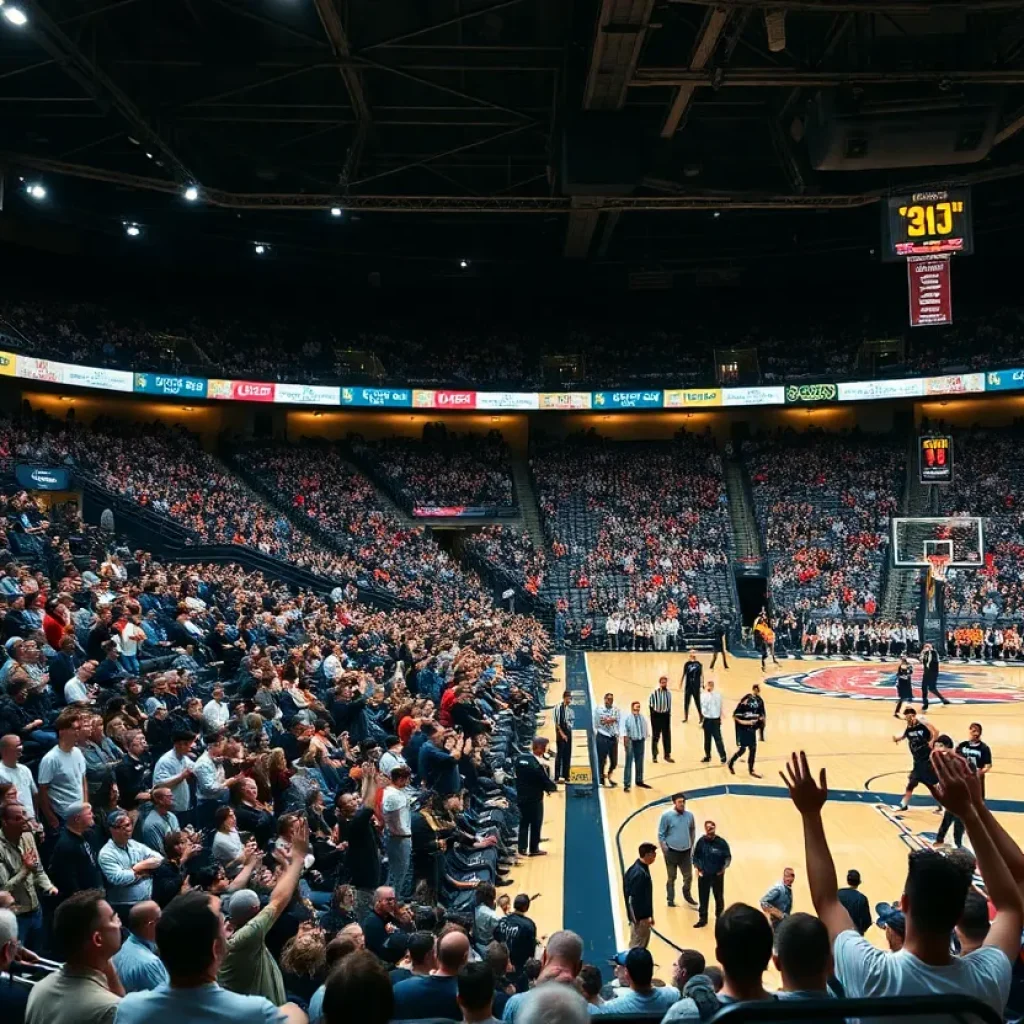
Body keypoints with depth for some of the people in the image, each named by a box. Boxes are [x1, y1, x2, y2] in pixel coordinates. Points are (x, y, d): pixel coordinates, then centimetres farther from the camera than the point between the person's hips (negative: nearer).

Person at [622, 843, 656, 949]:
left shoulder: (641, 868, 5)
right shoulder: (639, 873, -27)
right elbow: (637, 898, -25)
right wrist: (642, 917, -19)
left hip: (643, 914, 10)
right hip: (640, 916, -10)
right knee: (637, 946, 1)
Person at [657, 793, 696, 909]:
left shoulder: (689, 815, -3)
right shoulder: (666, 815, -14)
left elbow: (693, 830, 13)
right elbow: (661, 834, -8)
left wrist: (691, 845, 13)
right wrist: (665, 850, -10)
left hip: (686, 851, 3)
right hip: (672, 851, -3)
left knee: (688, 876, 12)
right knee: (672, 878, 9)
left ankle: (687, 895, 37)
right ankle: (671, 899, 24)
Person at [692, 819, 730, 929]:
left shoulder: (721, 842, -14)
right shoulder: (701, 841, -9)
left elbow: (728, 857, -6)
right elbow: (696, 856, 2)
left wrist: (724, 867, -18)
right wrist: (697, 867, -7)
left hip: (717, 875, -1)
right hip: (704, 875, 1)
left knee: (719, 897, 14)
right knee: (703, 897, 8)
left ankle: (719, 917, 33)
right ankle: (702, 918, 22)